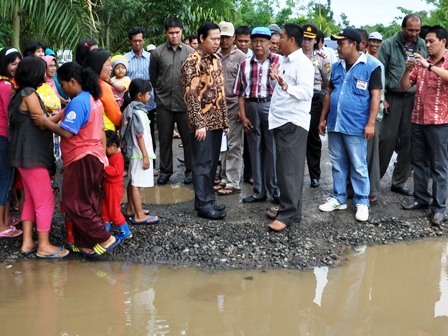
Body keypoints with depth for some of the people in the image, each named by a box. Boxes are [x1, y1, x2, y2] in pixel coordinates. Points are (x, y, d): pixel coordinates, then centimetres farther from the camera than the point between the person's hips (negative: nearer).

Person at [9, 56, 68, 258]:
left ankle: (27, 242, 20)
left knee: (31, 199, 15)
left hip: (27, 153, 10)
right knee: (45, 200, -3)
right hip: (31, 154, -10)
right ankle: (44, 246, 3)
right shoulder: (29, 93, -15)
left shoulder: (21, 93, 15)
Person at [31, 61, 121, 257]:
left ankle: (105, 239, -4)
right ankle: (86, 243, 19)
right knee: (87, 203, 13)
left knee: (74, 203, -4)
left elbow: (67, 132, -25)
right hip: (94, 156, 10)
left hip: (82, 159, -10)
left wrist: (45, 122, -14)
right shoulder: (93, 99, 13)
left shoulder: (78, 102, -18)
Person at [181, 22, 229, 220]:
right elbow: (191, 95, -15)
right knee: (202, 164, -2)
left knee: (212, 163, 12)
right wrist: (199, 124, -19)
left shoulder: (216, 60, 14)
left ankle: (208, 200, 21)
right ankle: (203, 205, 5)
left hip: (216, 122, 8)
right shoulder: (192, 61, -10)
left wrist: (225, 121, 14)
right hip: (202, 122, -8)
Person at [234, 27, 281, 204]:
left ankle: (276, 190, 11)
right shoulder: (245, 64, 10)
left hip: (271, 105, -4)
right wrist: (243, 116, 3)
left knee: (273, 149, 0)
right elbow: (241, 92, 9)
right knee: (255, 150, 10)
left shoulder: (278, 61, -1)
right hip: (251, 107, 4)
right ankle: (259, 191, 19)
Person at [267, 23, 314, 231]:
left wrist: (286, 86, -38)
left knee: (289, 169, -8)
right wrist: (274, 79, 6)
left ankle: (287, 214, -3)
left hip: (294, 123, -9)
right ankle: (290, 207, 22)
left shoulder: (303, 62, -12)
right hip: (280, 120, 10)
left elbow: (306, 91, -24)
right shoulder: (284, 61, 16)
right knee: (284, 168, 13)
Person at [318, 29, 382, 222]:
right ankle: (338, 198, 24)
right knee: (337, 164, 13)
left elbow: (375, 96, -8)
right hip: (334, 124, 6)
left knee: (358, 166, 2)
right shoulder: (336, 67, 11)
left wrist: (371, 123, -14)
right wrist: (323, 118, 13)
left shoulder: (371, 67, -6)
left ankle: (362, 203, 13)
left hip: (356, 126, -5)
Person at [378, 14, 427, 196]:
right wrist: (381, 98, -7)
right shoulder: (388, 45, 0)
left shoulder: (422, 46, 7)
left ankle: (399, 182, 18)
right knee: (387, 139, -3)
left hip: (414, 99, 3)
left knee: (407, 142, 6)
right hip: (393, 97, -3)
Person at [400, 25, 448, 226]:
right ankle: (421, 198, 24)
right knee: (419, 162, 12)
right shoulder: (421, 62, 10)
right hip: (418, 120, 5)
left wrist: (429, 66, -29)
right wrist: (408, 69, -8)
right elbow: (404, 86, 8)